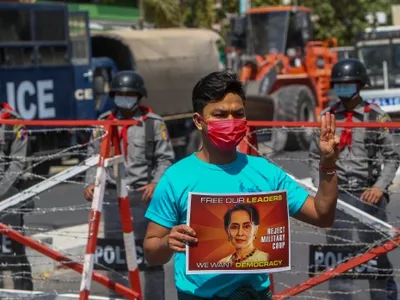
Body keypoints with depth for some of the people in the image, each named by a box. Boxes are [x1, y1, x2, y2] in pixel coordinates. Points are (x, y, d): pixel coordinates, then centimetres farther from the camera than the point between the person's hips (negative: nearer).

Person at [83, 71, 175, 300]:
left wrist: (155, 183, -15)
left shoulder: (154, 123, -1)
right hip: (113, 195, 3)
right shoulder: (105, 122, 8)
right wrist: (91, 182, -2)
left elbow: (165, 159, -1)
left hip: (144, 195, -3)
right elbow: (94, 156, 12)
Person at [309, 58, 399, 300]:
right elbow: (315, 156, 13)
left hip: (369, 195, -2)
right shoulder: (327, 116, 7)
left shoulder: (376, 116, -1)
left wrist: (380, 187, -11)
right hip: (337, 195, 2)